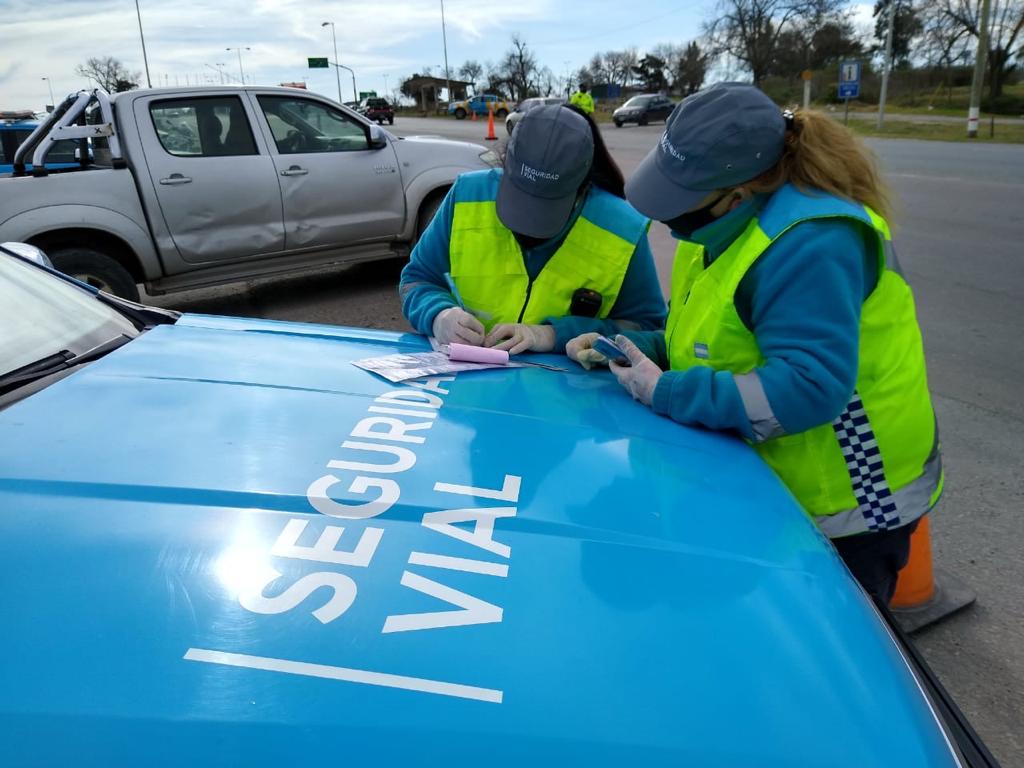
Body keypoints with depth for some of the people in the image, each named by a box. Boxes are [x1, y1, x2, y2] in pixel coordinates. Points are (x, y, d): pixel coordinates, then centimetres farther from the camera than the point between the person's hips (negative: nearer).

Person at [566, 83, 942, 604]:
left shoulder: (810, 244, -30)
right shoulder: (730, 225, 1)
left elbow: (811, 387, -37)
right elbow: (717, 337, 10)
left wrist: (666, 393, -31)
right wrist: (632, 349, -8)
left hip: (846, 506, -9)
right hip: (769, 483, 9)